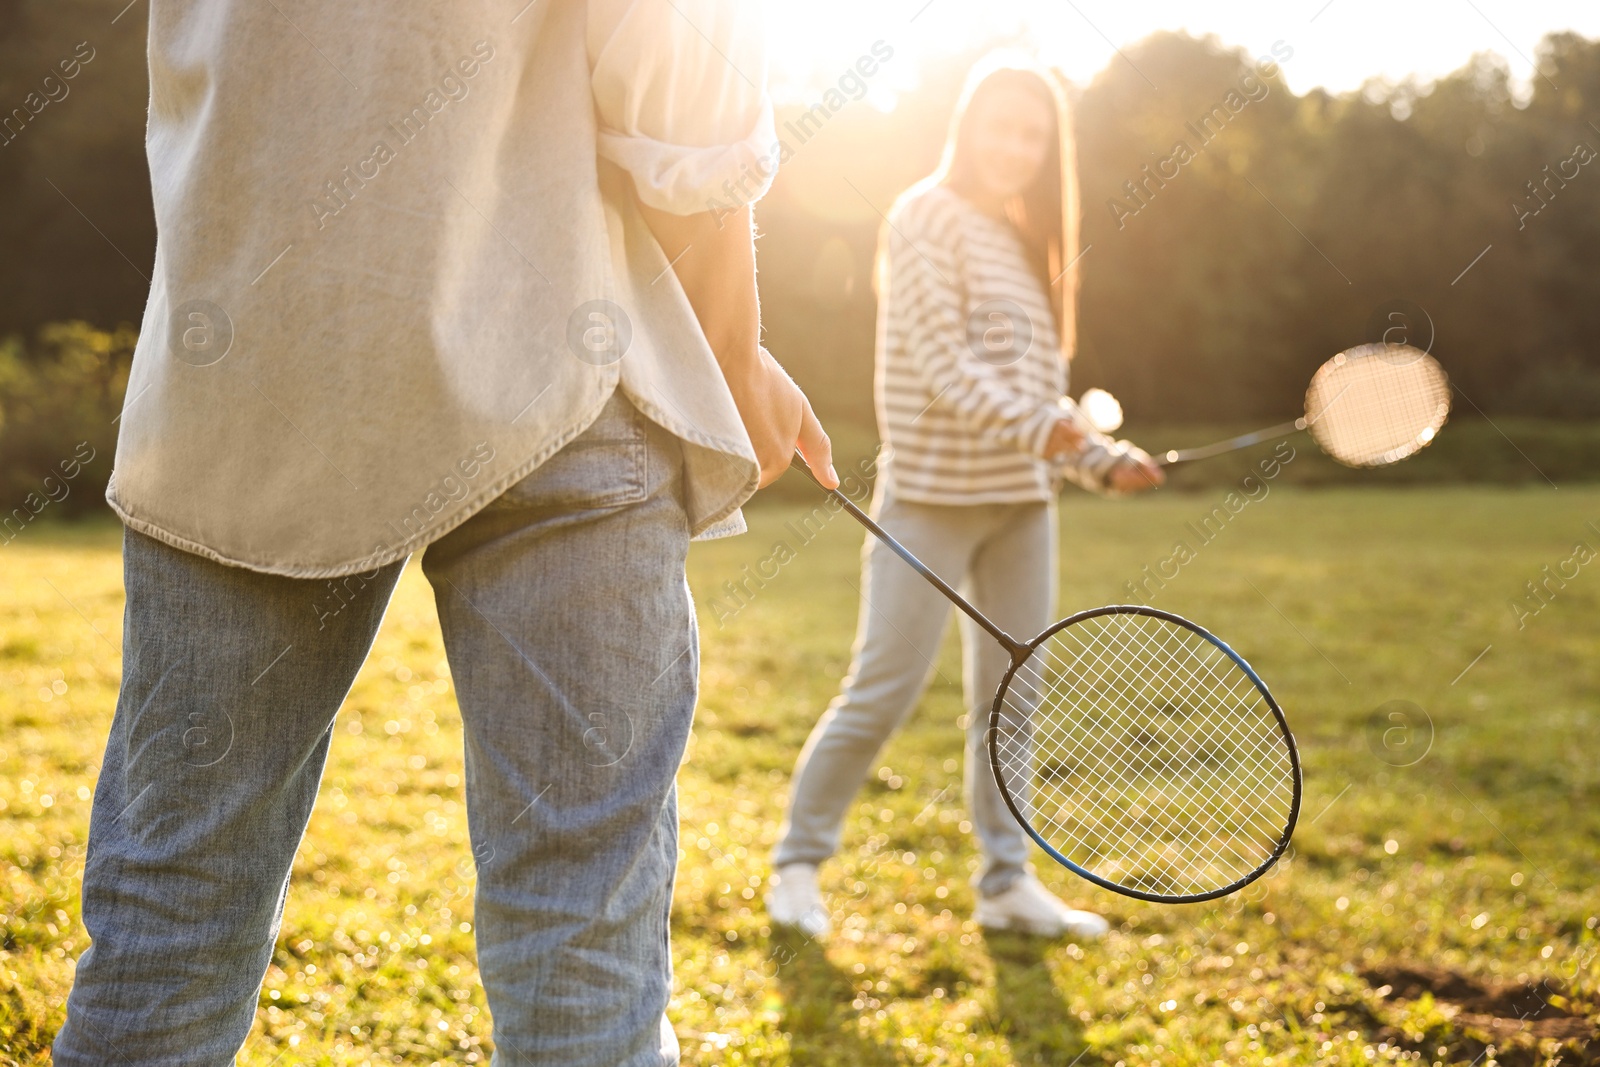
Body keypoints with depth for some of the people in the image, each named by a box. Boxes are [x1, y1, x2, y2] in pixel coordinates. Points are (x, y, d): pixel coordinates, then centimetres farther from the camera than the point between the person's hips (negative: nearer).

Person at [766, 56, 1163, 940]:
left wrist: (1102, 461, 4)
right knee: (884, 687, -6)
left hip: (1022, 503, 7)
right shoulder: (927, 218, -6)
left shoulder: (1026, 241, 17)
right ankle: (796, 865, 9)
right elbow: (942, 367, -16)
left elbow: (1036, 388, 16)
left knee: (1009, 692, 8)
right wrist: (1039, 427, -28)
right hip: (931, 494, -7)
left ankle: (1006, 882, 17)